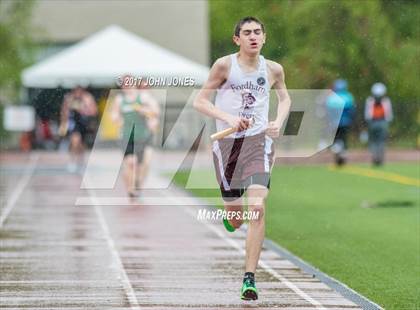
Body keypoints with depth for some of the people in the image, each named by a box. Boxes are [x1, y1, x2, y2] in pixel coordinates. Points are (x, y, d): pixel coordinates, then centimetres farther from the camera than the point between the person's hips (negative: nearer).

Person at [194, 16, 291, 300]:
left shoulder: (273, 69, 4)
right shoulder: (225, 65, -3)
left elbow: (284, 98, 24)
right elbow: (200, 101, -2)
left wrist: (278, 123, 4)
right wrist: (228, 117, -17)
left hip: (259, 141, 1)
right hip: (228, 142, 0)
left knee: (257, 208, -19)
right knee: (236, 220, 6)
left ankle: (250, 278, -14)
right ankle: (230, 213, 48)